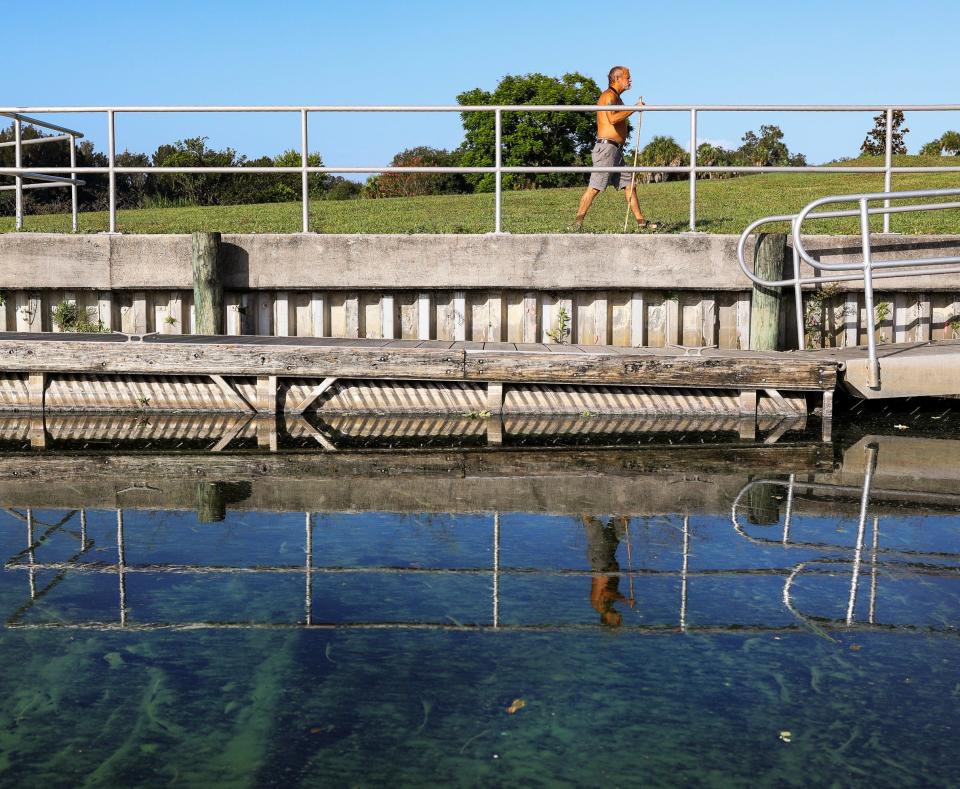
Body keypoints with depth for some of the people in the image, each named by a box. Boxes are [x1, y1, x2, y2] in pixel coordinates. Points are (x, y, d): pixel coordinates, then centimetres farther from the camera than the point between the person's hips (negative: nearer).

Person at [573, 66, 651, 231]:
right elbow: (613, 118, -27)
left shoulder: (616, 98, 21)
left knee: (630, 185, 7)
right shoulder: (609, 95, -10)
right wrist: (634, 108, -20)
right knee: (595, 187, -11)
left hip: (617, 149, 10)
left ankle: (641, 223, 9)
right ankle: (578, 222, -10)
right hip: (607, 147, -10)